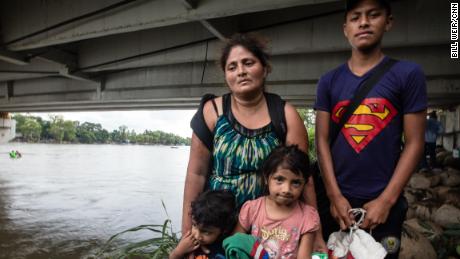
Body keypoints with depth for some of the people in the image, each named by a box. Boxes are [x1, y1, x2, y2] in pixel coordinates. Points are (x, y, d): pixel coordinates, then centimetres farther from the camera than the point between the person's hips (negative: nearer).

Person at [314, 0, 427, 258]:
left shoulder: (408, 74, -3)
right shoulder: (329, 81, 3)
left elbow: (414, 143, -5)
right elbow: (322, 140, 0)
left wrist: (387, 199, -10)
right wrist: (335, 195, -7)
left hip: (384, 202, -2)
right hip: (337, 199, 2)